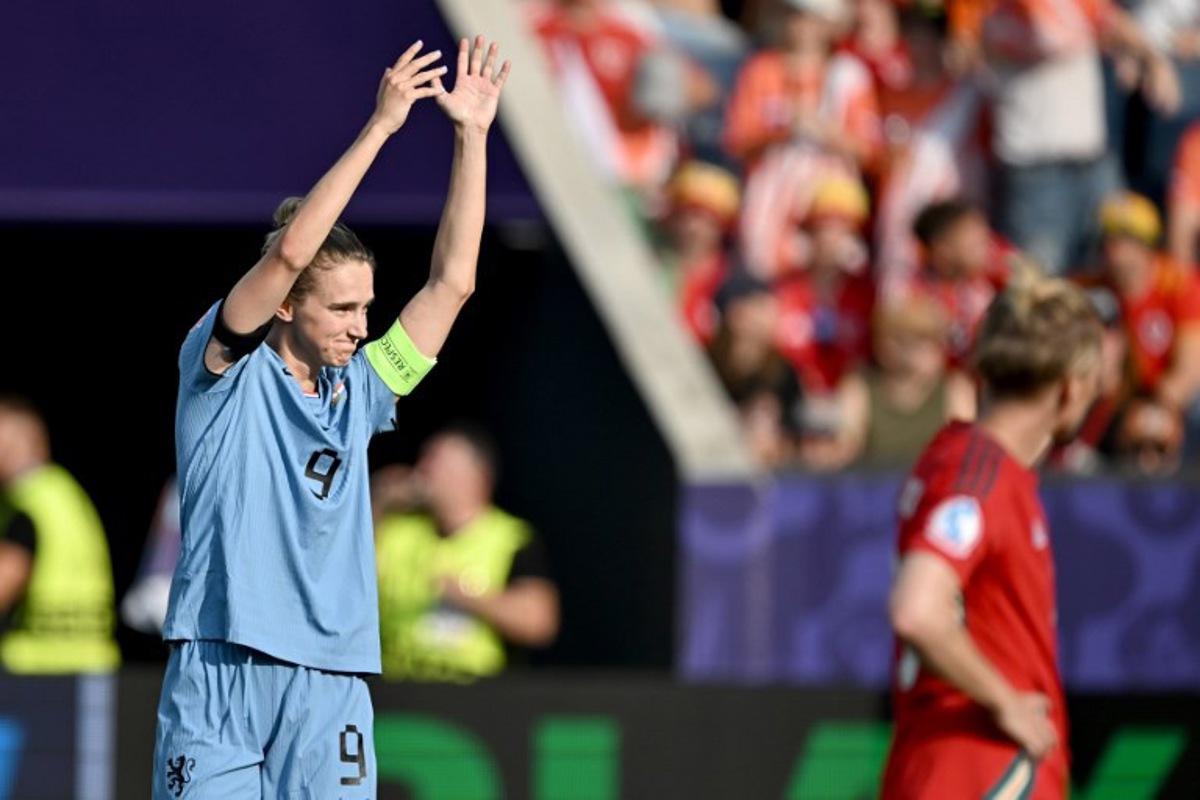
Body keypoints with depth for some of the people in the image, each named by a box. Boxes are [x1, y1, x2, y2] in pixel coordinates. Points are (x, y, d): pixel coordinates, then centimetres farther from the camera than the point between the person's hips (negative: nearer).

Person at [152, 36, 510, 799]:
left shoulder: (357, 393, 16)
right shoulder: (226, 369, 1)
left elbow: (451, 282, 13)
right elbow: (289, 252, -13)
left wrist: (472, 137, 9)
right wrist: (380, 128, -13)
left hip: (330, 688, 5)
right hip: (221, 676, -5)